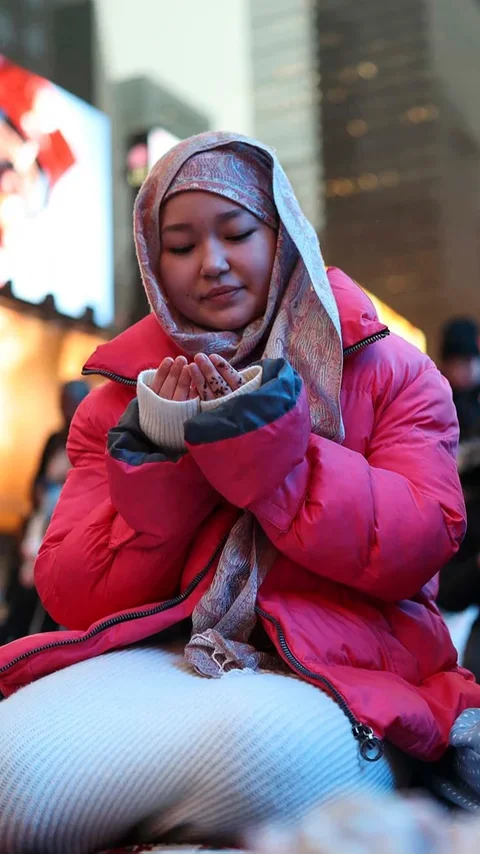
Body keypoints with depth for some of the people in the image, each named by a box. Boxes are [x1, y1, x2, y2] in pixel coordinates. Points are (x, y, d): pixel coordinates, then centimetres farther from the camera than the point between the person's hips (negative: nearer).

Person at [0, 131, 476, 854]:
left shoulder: (389, 371, 10)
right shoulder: (121, 399, 16)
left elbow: (421, 545, -6)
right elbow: (71, 596, 7)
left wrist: (264, 440, -13)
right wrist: (156, 461, -8)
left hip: (338, 667, -1)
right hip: (155, 654, 2)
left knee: (262, 753, -38)